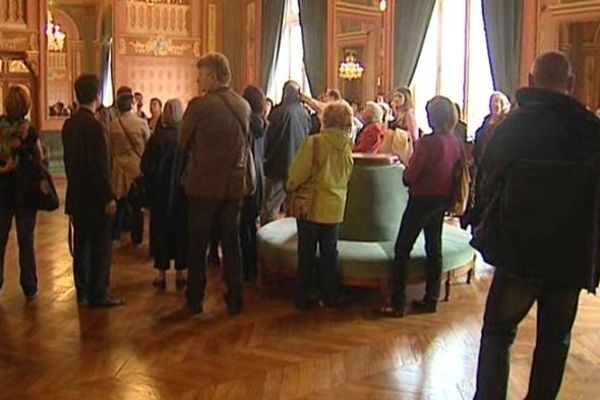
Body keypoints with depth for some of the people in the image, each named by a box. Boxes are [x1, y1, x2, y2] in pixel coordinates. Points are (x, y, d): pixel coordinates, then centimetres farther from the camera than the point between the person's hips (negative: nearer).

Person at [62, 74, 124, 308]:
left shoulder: (69, 124, 6)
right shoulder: (94, 126, -18)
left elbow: (69, 160, 12)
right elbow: (101, 165, -19)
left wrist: (75, 186, 19)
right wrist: (109, 197, -15)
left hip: (77, 196, 8)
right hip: (95, 197, -8)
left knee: (81, 245, 14)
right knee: (100, 247, 0)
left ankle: (83, 292, 23)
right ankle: (98, 295, 5)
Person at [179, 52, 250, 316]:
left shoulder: (199, 106, -15)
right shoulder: (243, 106, 0)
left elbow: (182, 142, -4)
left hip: (204, 185, -4)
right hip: (234, 185, 4)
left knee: (197, 245, 10)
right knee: (231, 244, 13)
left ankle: (195, 300, 19)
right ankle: (234, 301, 18)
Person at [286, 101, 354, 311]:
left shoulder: (314, 142, -17)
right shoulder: (347, 146, -1)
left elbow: (298, 174, -13)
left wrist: (290, 187, 5)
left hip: (311, 205, -4)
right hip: (335, 207, 4)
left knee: (306, 253, 8)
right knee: (330, 252, 15)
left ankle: (302, 299, 15)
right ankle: (331, 297, 20)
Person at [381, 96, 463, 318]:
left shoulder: (428, 142, -21)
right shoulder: (456, 142, -1)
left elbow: (410, 176, -19)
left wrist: (407, 176, 1)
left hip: (423, 199, -7)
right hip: (443, 199, 7)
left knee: (402, 249, 1)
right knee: (434, 248, 17)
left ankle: (397, 304, 2)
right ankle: (431, 299, 24)